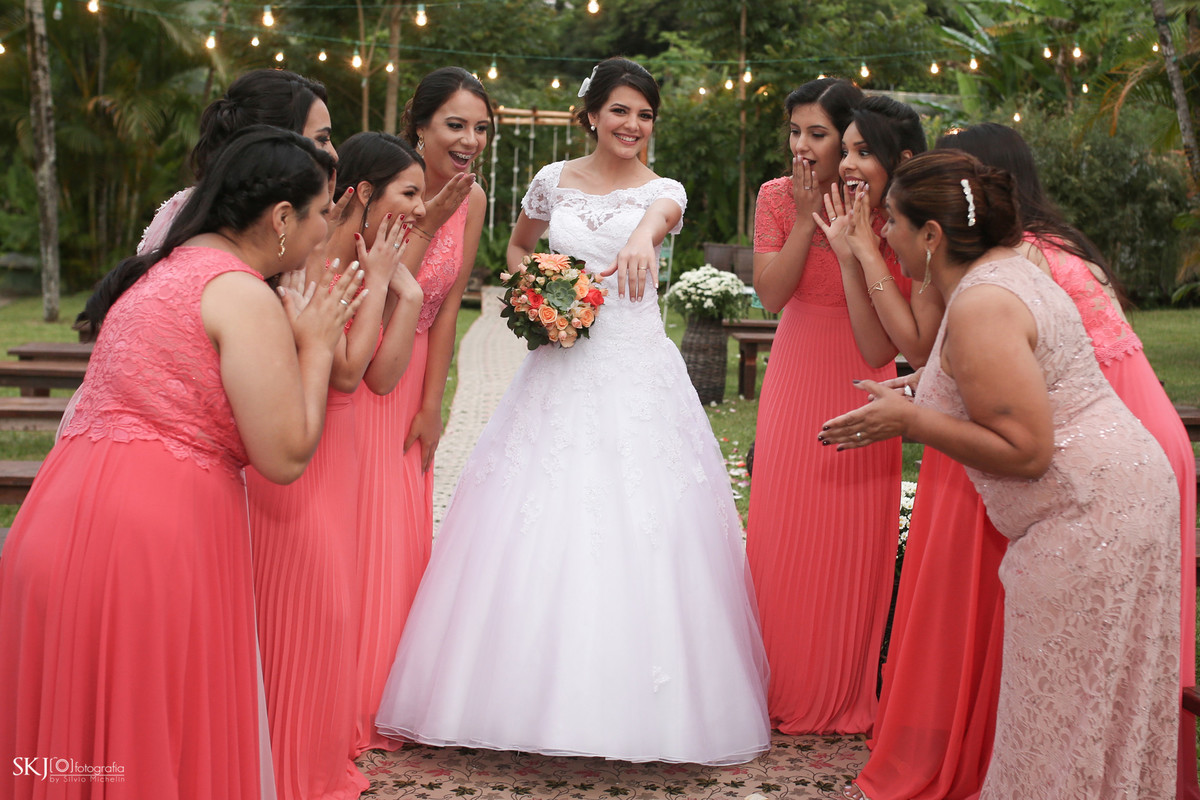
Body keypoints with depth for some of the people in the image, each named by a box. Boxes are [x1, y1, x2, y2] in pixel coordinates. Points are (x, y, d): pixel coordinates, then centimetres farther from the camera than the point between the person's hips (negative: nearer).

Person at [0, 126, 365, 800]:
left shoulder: (165, 270, 17)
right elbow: (285, 457, -13)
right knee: (152, 742, 2)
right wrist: (316, 345, 0)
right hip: (148, 539, -9)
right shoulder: (245, 295, -11)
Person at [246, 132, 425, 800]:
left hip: (338, 446, 9)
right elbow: (346, 370, -23)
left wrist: (406, 293, -5)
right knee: (303, 605, 1)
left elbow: (381, 376, 2)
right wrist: (376, 284, -16)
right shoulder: (310, 262, -20)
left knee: (336, 603, 17)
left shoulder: (368, 265, 7)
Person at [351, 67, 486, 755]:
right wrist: (428, 221, -27)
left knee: (402, 534, 10)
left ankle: (386, 702, 24)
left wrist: (431, 405, 1)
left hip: (410, 376, 6)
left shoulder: (473, 200, -2)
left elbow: (447, 306, 1)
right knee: (350, 524, -3)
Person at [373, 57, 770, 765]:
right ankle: (533, 694, 11)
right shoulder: (555, 181, 10)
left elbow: (660, 216, -22)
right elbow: (517, 246, 27)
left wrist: (643, 236, -46)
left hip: (639, 375, -2)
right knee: (540, 532, -1)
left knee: (642, 531, -6)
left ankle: (636, 704, 6)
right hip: (562, 371, 2)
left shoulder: (662, 191, 4)